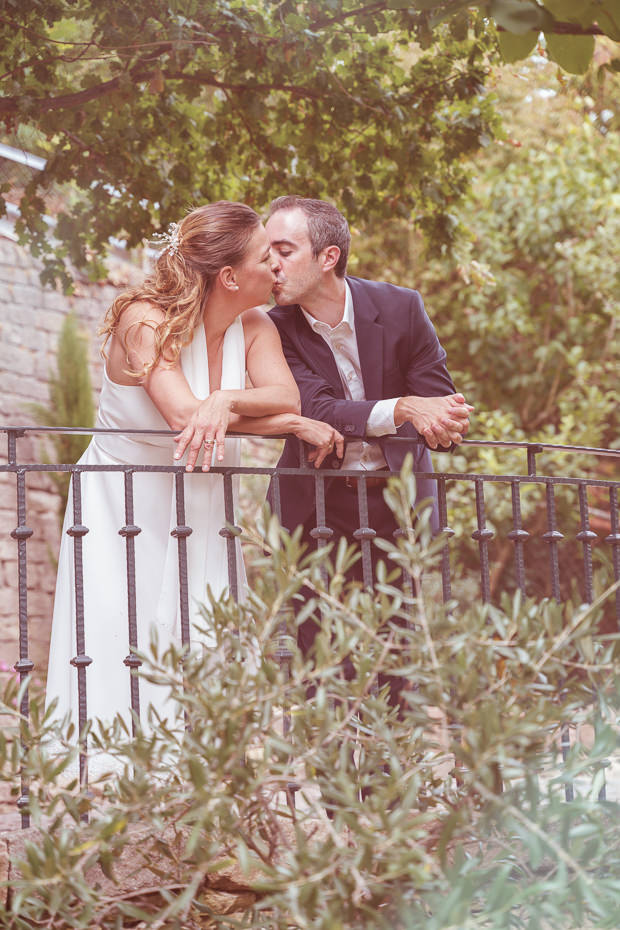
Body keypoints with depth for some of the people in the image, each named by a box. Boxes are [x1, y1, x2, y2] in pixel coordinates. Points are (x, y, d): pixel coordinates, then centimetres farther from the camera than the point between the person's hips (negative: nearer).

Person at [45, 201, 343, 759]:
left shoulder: (255, 328, -1)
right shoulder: (145, 319, -17)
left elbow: (286, 396, -18)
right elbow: (184, 413, -29)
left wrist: (227, 403, -39)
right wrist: (295, 425, -25)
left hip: (197, 514, 5)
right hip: (121, 509, -5)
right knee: (115, 666, -7)